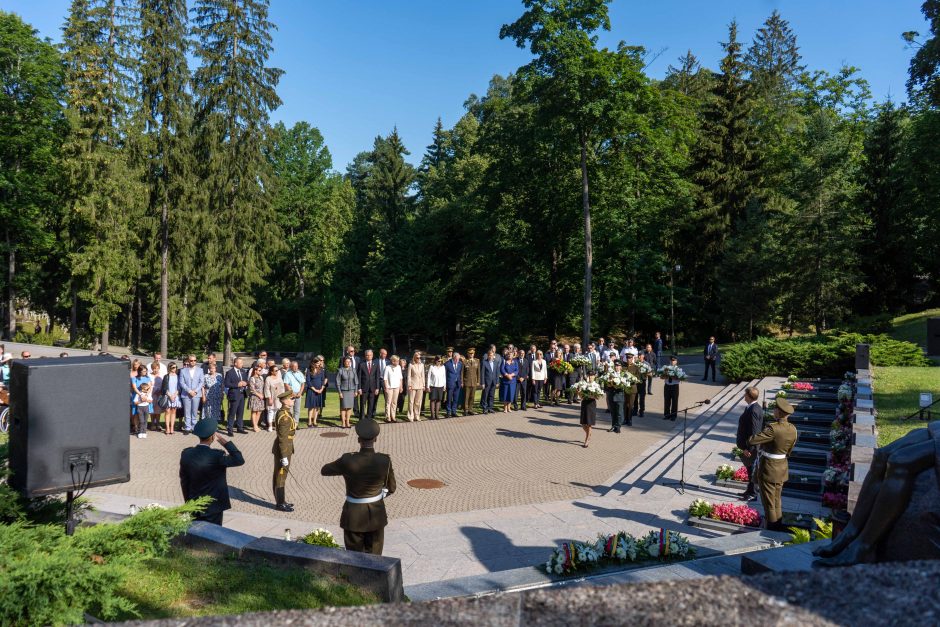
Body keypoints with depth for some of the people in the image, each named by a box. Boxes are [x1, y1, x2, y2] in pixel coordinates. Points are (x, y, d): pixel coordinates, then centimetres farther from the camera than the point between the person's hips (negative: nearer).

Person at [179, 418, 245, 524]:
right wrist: (225, 441, -12)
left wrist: (189, 502, 16)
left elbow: (183, 482, 4)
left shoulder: (186, 454, -6)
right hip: (212, 508, -5)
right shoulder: (216, 456, -24)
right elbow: (239, 460, -13)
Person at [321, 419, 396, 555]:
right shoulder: (384, 461, -16)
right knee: (373, 556, 18)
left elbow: (324, 471, -2)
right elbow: (391, 488, -1)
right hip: (376, 513, 1)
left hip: (354, 515, -1)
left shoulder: (347, 460, -20)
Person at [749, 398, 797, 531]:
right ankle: (778, 526, 32)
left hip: (768, 469, -7)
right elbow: (789, 450, 8)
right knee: (777, 500, 21)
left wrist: (749, 441, -6)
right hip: (782, 468, 8)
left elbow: (751, 441, -28)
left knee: (768, 502, 6)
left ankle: (772, 528, 15)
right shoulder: (793, 430, -3)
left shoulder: (773, 428, -27)